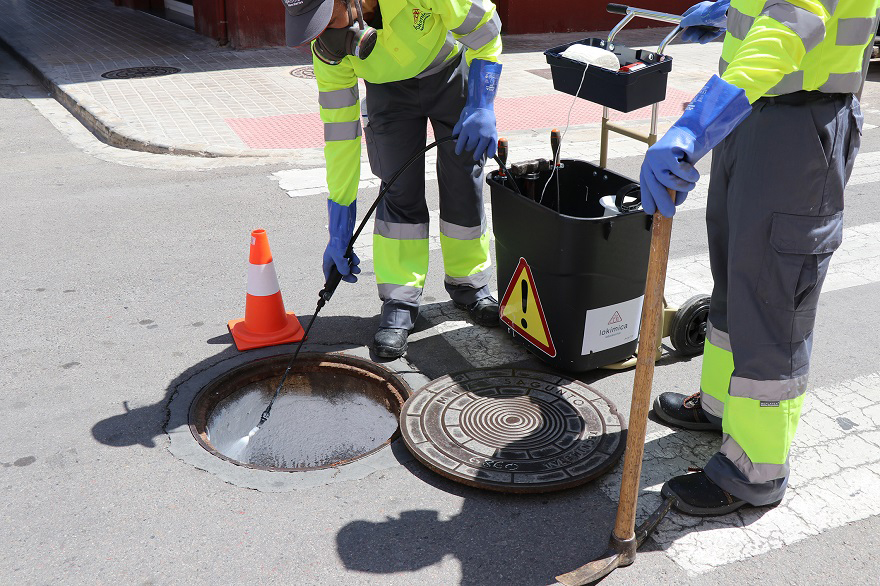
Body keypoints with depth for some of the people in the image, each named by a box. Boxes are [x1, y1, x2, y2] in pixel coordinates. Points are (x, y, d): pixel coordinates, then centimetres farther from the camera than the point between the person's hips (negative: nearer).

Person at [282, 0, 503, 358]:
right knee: (399, 189, -11)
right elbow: (339, 135, -21)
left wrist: (482, 107, -32)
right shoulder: (328, 48, -27)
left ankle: (468, 283, 15)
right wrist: (339, 234, -20)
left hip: (451, 71, -1)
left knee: (463, 181, -3)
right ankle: (399, 302, -1)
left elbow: (485, 32, -21)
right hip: (389, 86, 1)